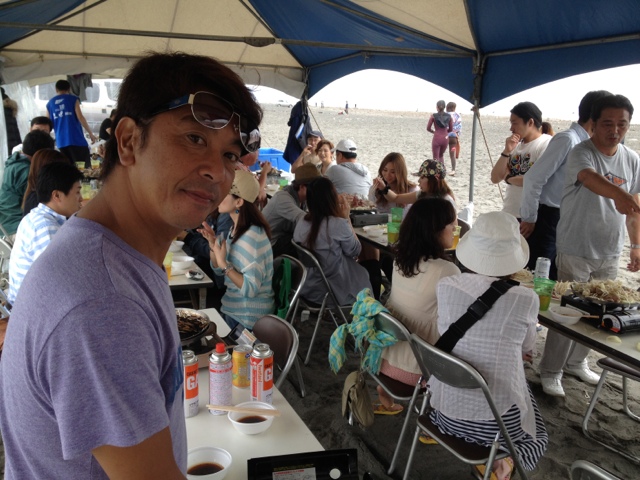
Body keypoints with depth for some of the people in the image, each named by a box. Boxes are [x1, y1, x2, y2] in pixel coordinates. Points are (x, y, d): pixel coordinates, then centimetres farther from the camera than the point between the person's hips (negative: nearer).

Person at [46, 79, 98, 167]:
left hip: (61, 141, 4)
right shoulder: (73, 99, 4)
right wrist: (90, 133, -1)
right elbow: (80, 117, -7)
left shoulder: (50, 104, 15)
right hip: (76, 139, -4)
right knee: (86, 168, -4)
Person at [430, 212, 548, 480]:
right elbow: (527, 350, 4)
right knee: (538, 438, 30)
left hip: (445, 412, 4)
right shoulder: (526, 299, -17)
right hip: (497, 422, -4)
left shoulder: (445, 287, -9)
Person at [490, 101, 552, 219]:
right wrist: (506, 152, -5)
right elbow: (495, 178, 9)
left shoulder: (547, 144, -9)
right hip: (508, 214, 7)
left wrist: (509, 178, -4)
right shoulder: (515, 146, 13)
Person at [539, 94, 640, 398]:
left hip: (610, 253, 6)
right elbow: (590, 178, -39)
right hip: (576, 250, -6)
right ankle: (550, 372, 12)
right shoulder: (582, 153, -16)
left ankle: (576, 362, 34)